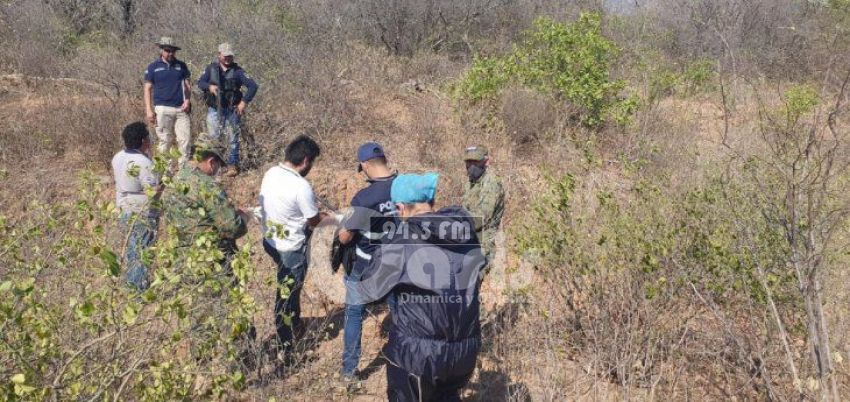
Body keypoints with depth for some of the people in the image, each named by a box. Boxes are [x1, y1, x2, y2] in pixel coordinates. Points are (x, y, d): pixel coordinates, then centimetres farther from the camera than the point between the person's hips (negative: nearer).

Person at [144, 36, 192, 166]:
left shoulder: (181, 66, 11)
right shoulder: (153, 67, 5)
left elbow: (187, 85, 13)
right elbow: (148, 89, 4)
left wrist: (187, 100, -5)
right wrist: (149, 110, -4)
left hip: (181, 109, 2)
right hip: (162, 109, -2)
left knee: (185, 139, -3)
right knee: (165, 140, 1)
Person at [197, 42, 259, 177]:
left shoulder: (237, 71, -2)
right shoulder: (211, 68, 4)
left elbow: (253, 86, -5)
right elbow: (200, 82, 4)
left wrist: (244, 102, -13)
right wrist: (209, 86, -17)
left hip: (232, 110, -1)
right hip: (214, 110, 1)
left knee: (233, 139, 5)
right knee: (212, 138, 2)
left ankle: (233, 165, 15)